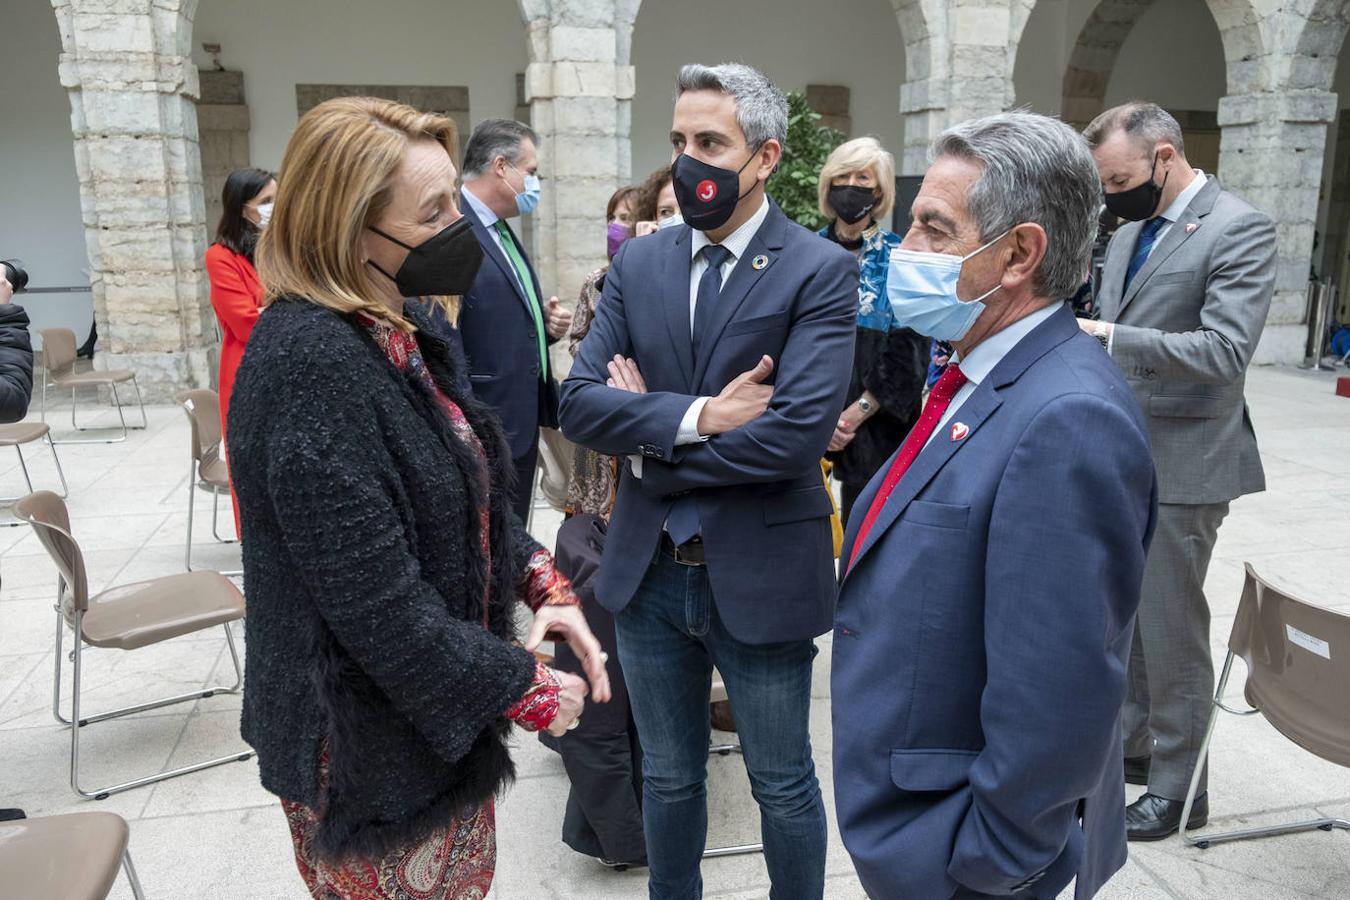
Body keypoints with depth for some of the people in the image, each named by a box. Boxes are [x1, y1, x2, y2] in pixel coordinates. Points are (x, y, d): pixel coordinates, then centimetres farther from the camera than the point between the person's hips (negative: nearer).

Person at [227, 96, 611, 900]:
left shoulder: (403, 332, 2)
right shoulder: (311, 362, -26)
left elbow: (472, 494, 12)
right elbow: (379, 610, -27)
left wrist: (542, 583, -4)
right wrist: (528, 690, -15)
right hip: (373, 755, -8)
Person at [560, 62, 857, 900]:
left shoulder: (821, 270, -10)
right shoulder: (638, 262, 3)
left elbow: (798, 432, -22)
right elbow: (579, 402, -5)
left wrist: (650, 442, -13)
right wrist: (696, 416, -20)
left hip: (761, 576, -4)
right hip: (649, 571, 4)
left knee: (784, 787, 17)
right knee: (669, 777, 23)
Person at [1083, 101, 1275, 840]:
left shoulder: (1239, 230, -13)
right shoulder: (1128, 235, 11)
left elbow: (1225, 352, -23)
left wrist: (1107, 336, -27)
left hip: (1180, 465, -7)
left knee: (1170, 628, 3)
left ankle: (1177, 786, 20)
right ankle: (1132, 745, 36)